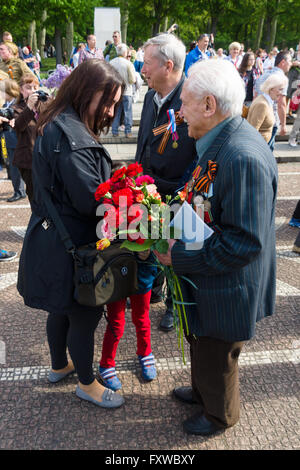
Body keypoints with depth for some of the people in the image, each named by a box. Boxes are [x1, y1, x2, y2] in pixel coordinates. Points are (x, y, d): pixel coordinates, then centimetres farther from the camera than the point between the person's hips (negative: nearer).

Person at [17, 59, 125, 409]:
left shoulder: (55, 127, 8)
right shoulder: (71, 136, -25)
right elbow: (91, 200, -27)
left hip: (54, 240, 10)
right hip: (71, 246, -10)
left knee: (62, 309, 26)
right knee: (85, 315, 10)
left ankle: (59, 366, 49)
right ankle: (87, 383, 33)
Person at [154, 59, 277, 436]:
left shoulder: (244, 158, -32)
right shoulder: (221, 142, 0)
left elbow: (244, 243, -31)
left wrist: (179, 255, -24)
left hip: (226, 291, -9)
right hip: (202, 280, 9)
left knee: (217, 358, 17)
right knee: (201, 344, 30)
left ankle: (219, 415, 45)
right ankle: (202, 392, 57)